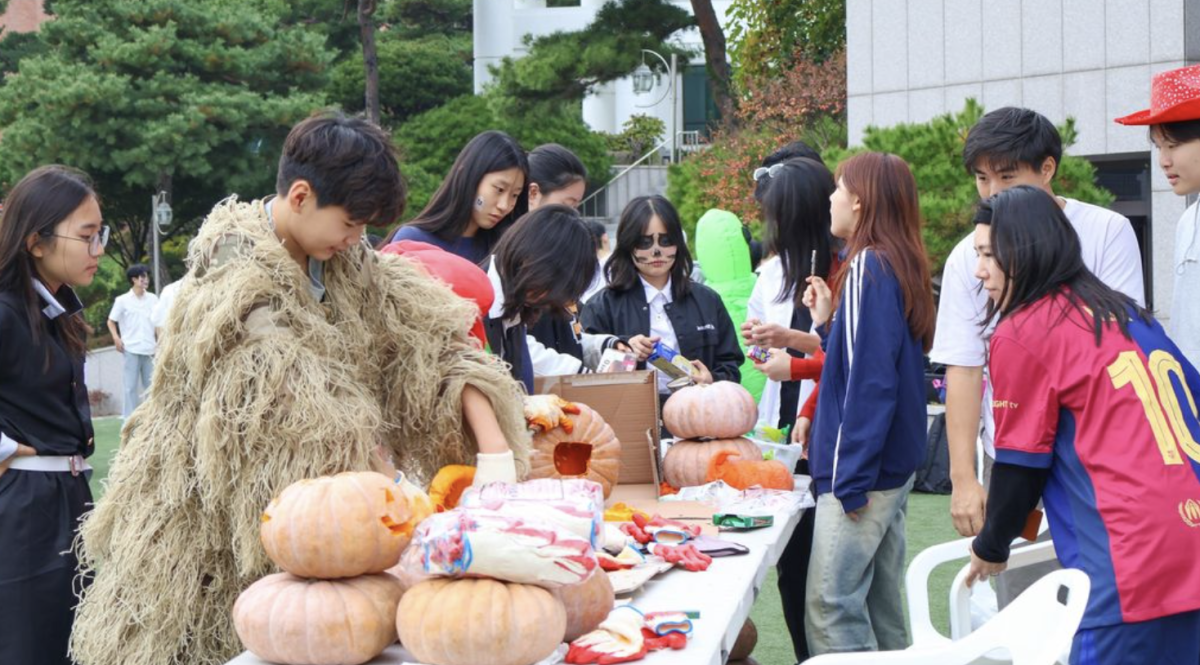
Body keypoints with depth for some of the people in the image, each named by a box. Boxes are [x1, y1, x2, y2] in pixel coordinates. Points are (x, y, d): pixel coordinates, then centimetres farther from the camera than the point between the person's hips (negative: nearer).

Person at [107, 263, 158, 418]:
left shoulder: (153, 299, 7)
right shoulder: (123, 300, 0)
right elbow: (111, 321, 6)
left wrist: (160, 340, 5)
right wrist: (116, 338, -9)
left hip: (150, 349, 3)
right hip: (131, 349, -3)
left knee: (151, 385, 6)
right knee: (131, 386, -3)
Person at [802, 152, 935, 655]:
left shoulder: (869, 266, -14)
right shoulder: (900, 265, 12)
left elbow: (869, 380, -20)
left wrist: (851, 478, -20)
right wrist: (828, 324, 10)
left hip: (861, 469, -10)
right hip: (891, 466, 10)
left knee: (830, 609, -8)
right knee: (880, 604, 14)